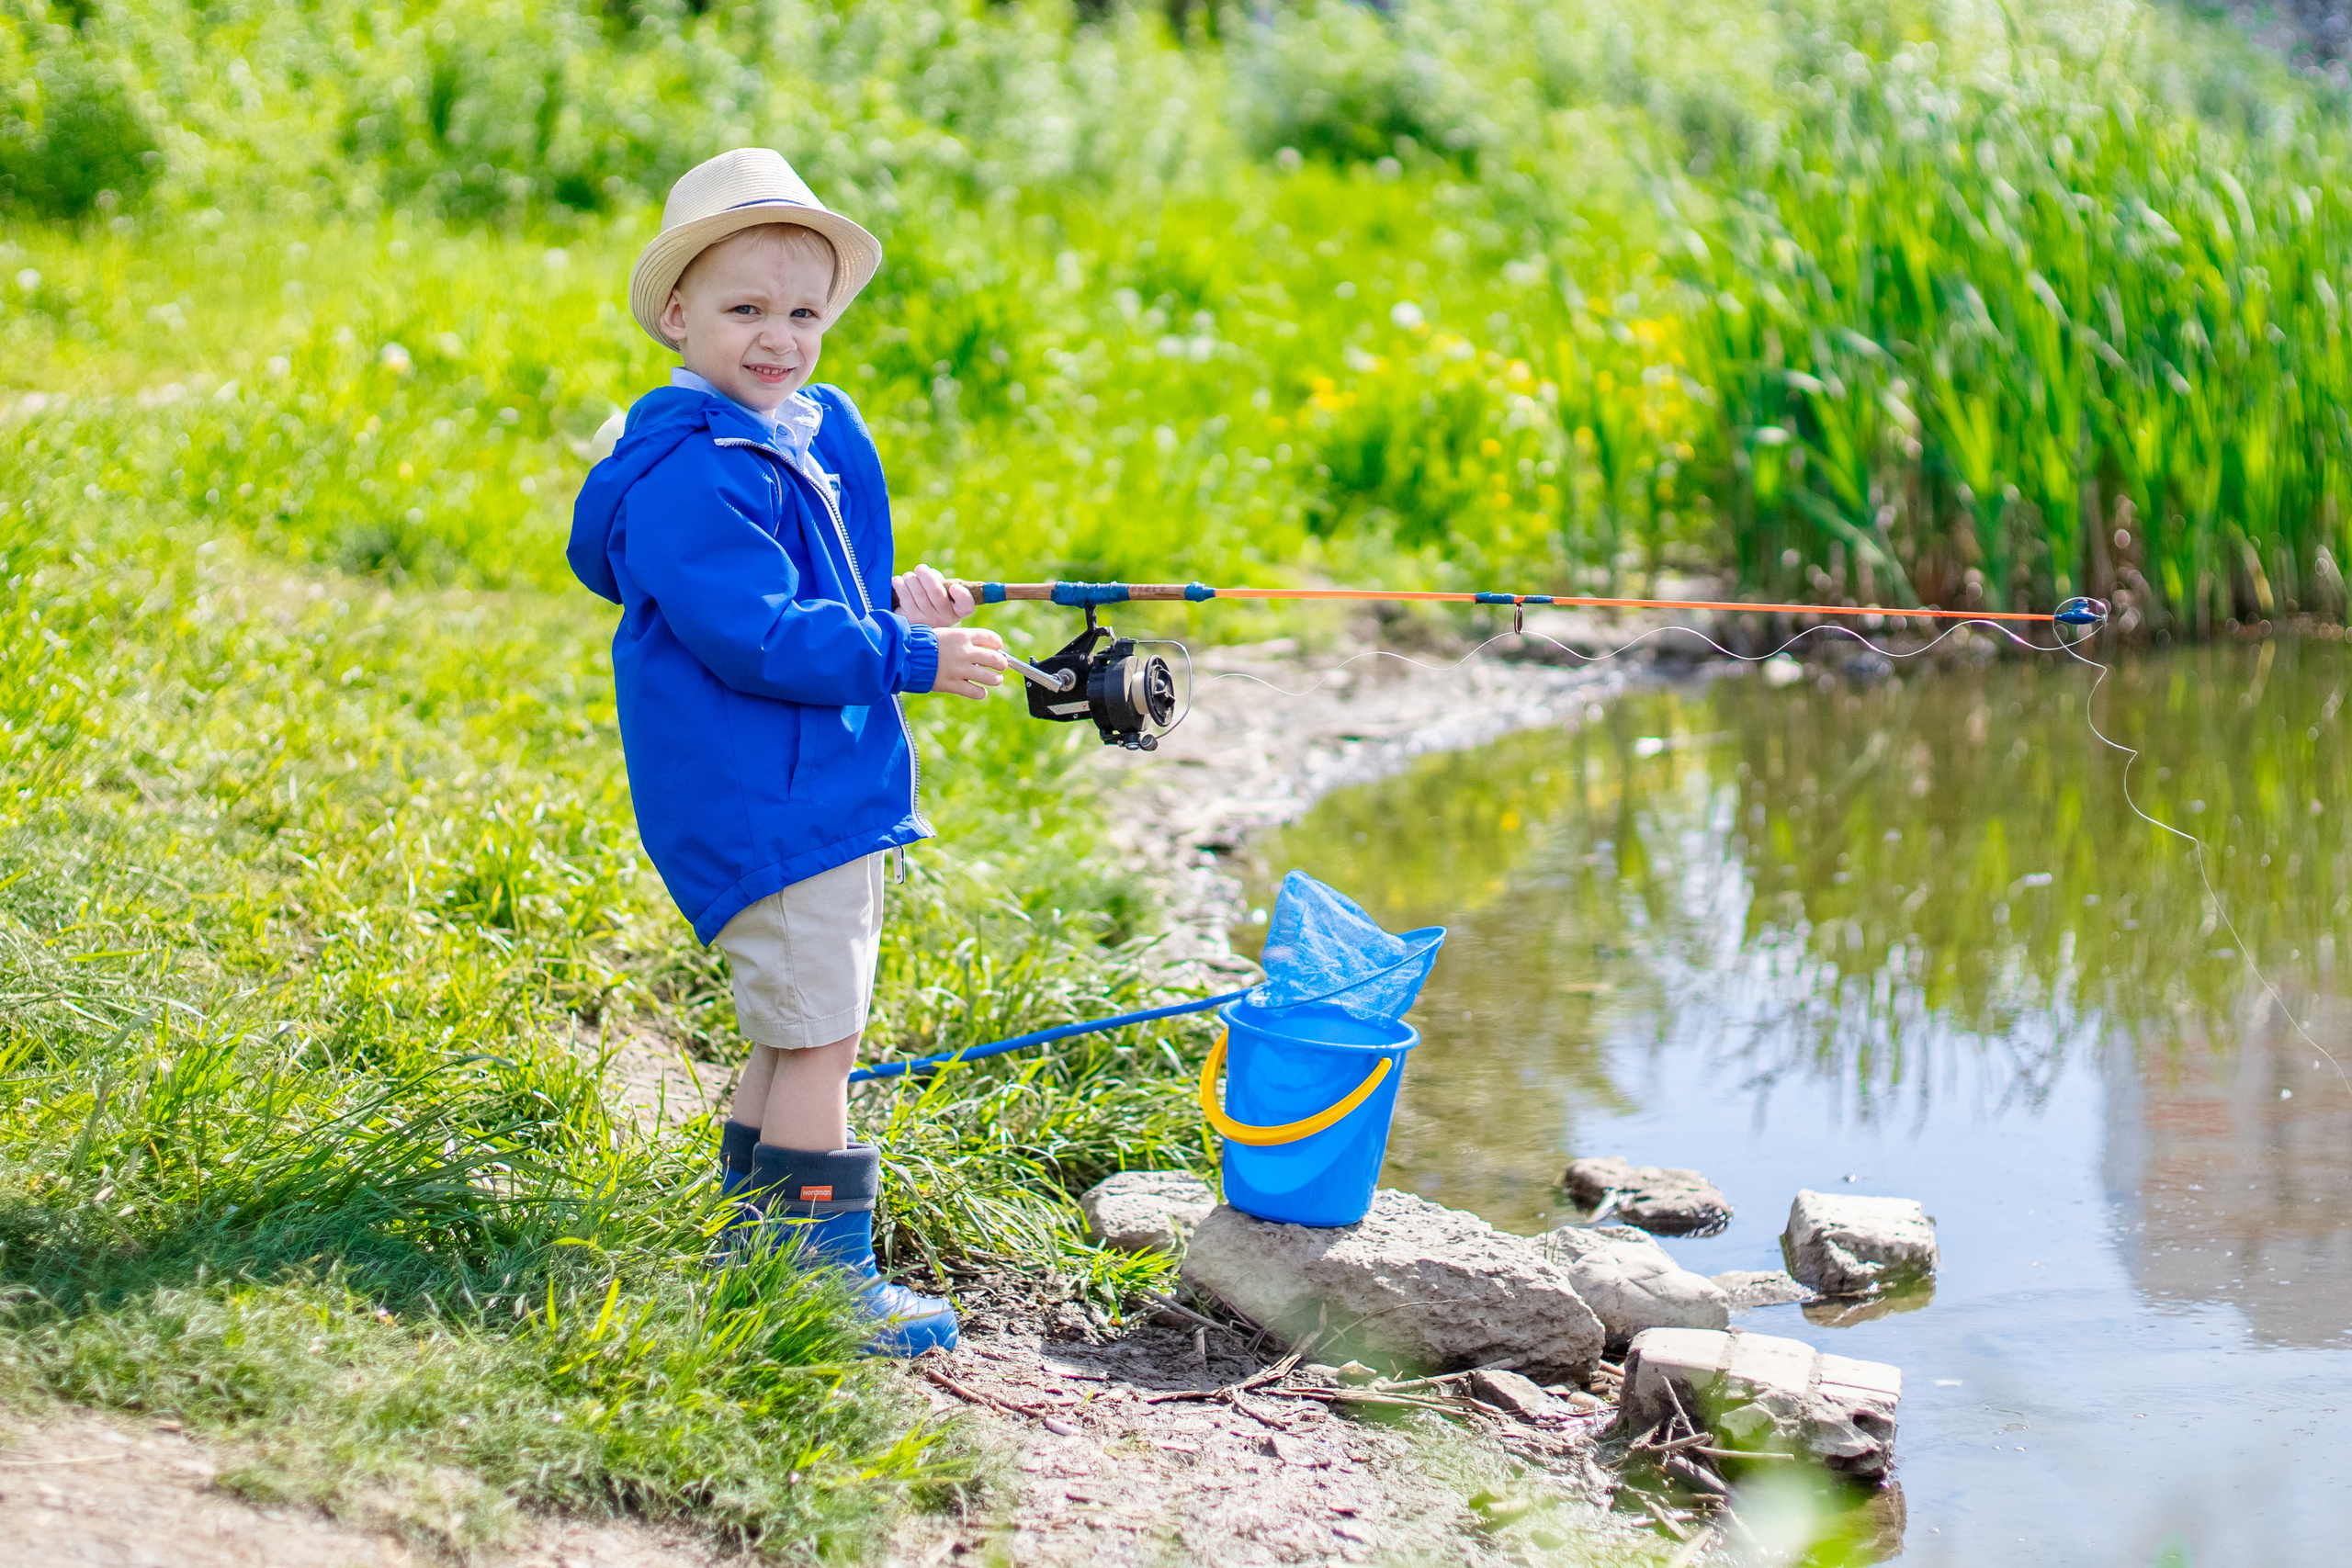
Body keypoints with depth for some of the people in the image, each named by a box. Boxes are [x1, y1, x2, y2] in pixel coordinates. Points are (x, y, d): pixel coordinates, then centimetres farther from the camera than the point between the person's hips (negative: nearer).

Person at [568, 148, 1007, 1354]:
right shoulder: (689, 473, -19)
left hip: (826, 790, 10)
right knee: (815, 1034, -8)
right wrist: (913, 659, -20)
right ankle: (825, 1273, -2)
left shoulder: (810, 439, 14)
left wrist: (890, 598, 6)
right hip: (756, 803, -10)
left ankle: (756, 1246, 27)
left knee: (794, 1031, 17)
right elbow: (755, 633, -24)